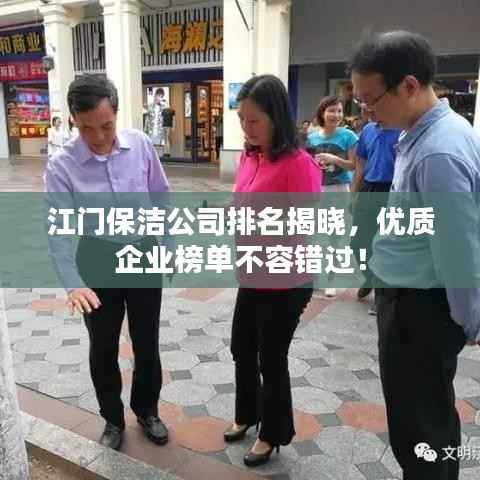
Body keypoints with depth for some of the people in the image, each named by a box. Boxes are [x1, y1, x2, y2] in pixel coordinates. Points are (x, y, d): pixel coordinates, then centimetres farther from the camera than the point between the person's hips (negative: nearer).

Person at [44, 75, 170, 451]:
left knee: (147, 344, 14)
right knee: (103, 350, 14)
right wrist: (73, 283, -30)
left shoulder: (141, 145, -10)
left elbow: (161, 198, 2)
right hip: (98, 264, -1)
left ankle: (147, 411, 40)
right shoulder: (61, 166, -16)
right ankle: (113, 419, 39)